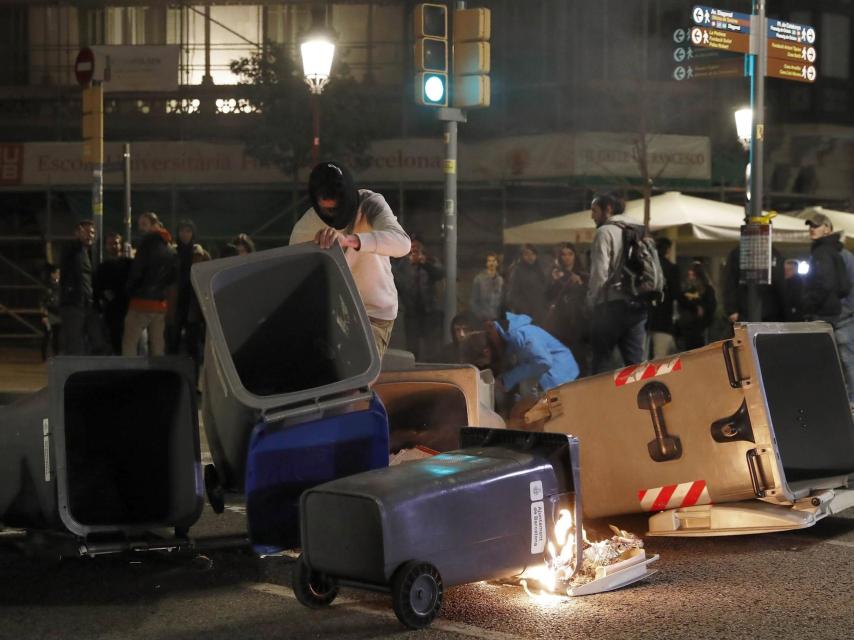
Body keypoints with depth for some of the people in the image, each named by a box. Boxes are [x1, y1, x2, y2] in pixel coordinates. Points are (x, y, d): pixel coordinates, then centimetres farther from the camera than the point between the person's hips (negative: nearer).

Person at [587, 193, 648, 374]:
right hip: (638, 305, 6)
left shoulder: (605, 232, -5)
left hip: (612, 305, -6)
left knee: (602, 359, 1)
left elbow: (599, 273, -13)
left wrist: (592, 301, -1)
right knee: (635, 361, 5)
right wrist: (645, 296, 11)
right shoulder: (638, 232, 16)